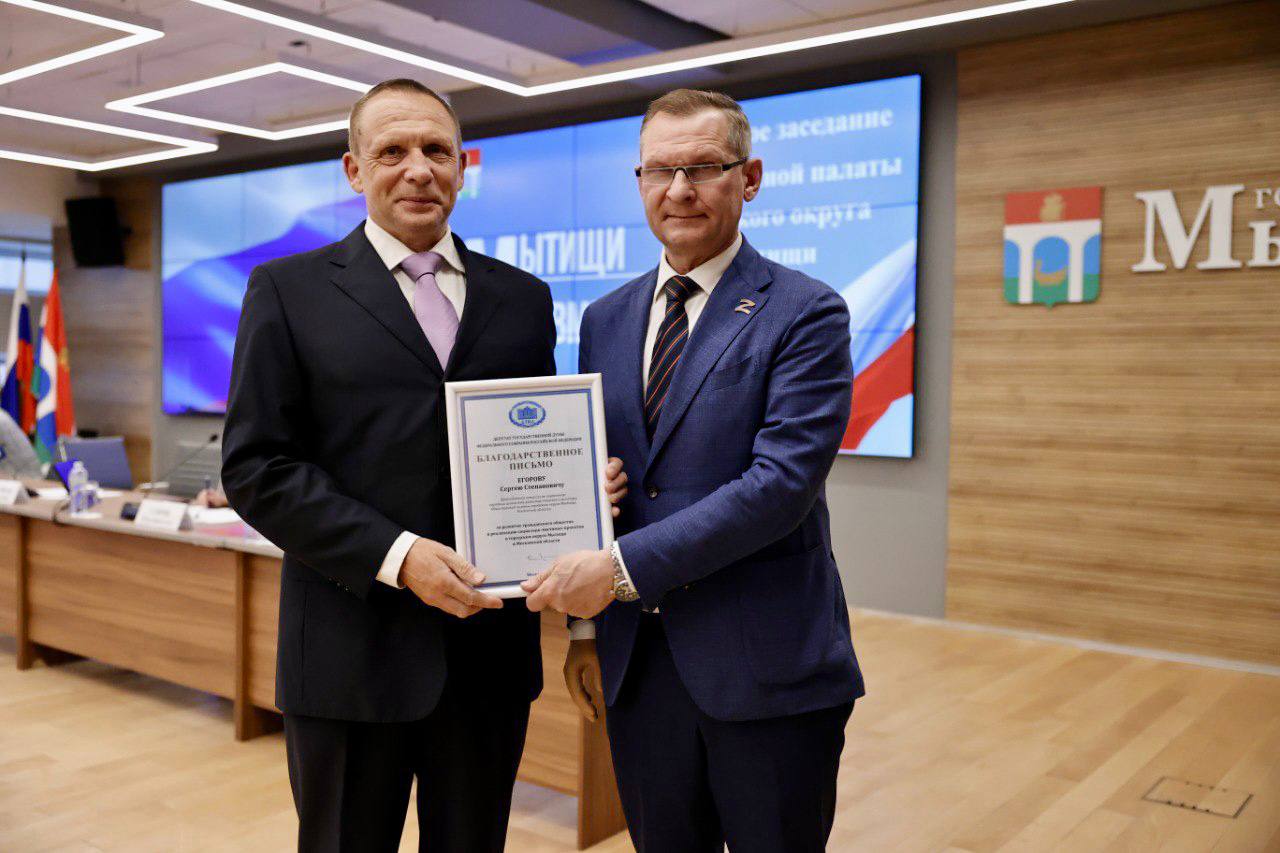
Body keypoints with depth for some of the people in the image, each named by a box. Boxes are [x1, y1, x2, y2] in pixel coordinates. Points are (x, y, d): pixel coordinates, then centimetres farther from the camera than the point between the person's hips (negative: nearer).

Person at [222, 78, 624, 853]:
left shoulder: (522, 297, 9)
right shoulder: (289, 291, 0)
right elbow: (256, 467, -6)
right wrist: (396, 555, -17)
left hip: (490, 649, 3)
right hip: (353, 652, -2)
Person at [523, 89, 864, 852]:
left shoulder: (806, 313, -8)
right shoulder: (606, 320, 9)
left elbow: (782, 481, -19)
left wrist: (623, 568, -21)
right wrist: (587, 622, 9)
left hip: (767, 670, -4)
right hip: (639, 665, 5)